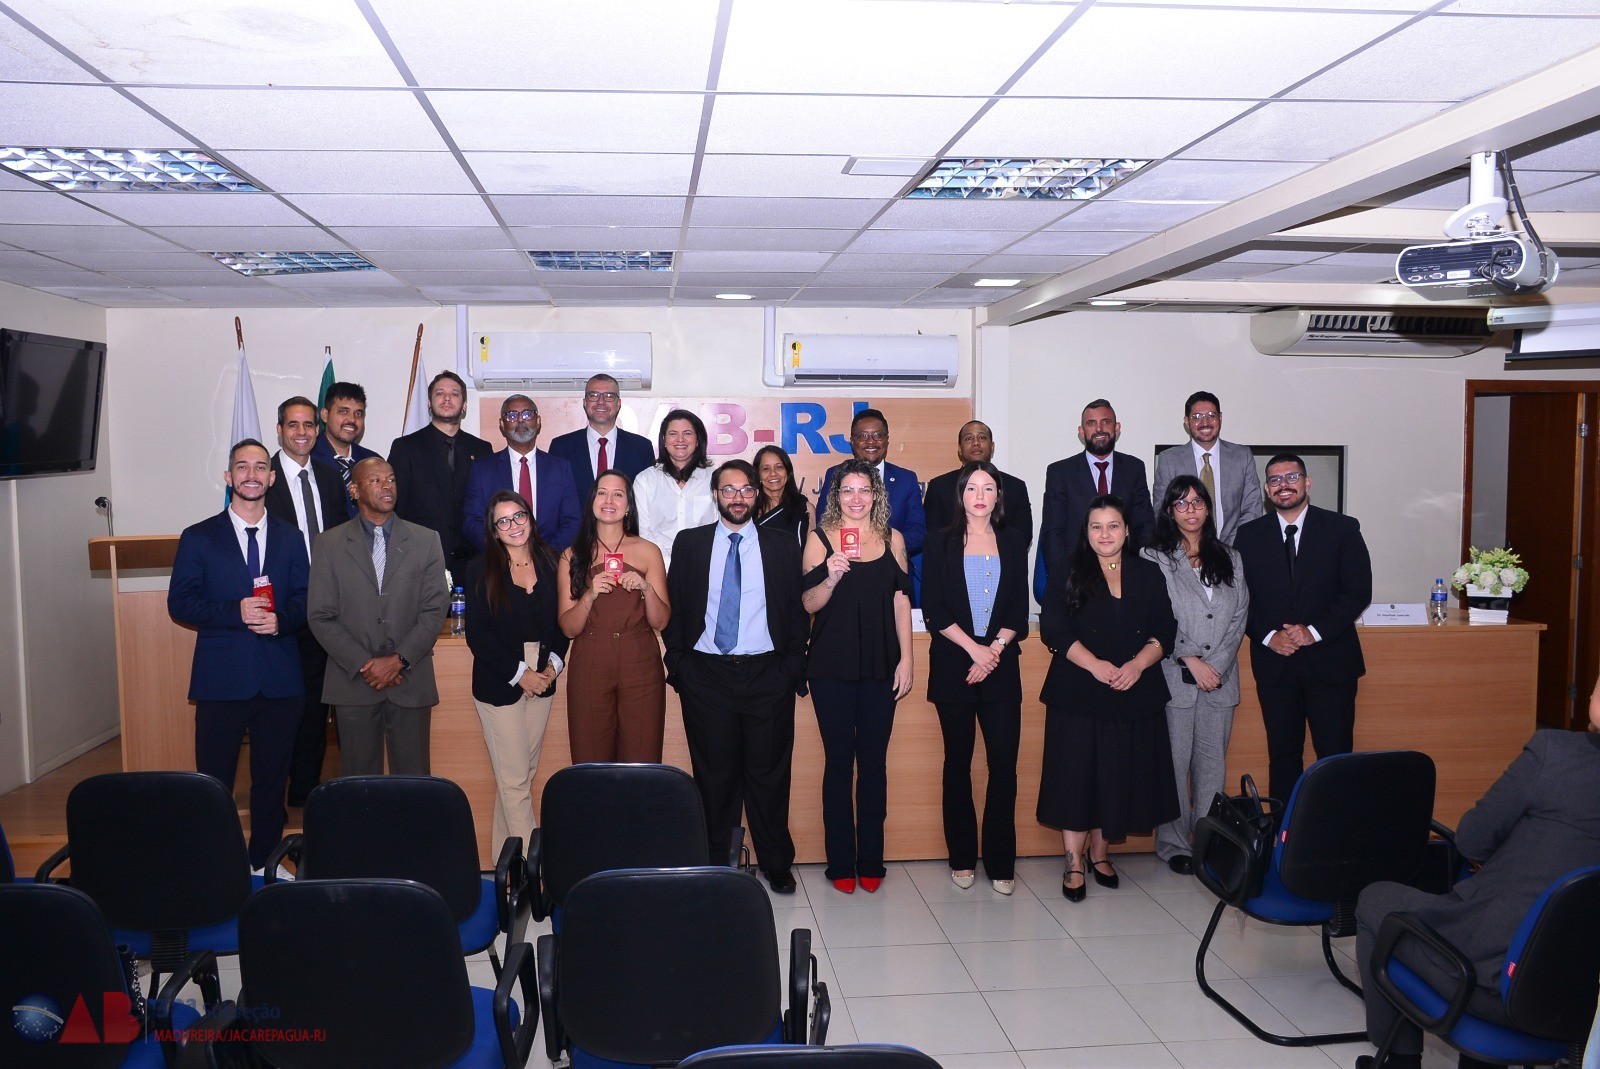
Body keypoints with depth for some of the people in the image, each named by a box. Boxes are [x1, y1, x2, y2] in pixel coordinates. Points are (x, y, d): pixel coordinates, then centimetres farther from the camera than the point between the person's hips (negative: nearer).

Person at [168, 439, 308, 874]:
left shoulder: (290, 539, 12)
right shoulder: (198, 539, 5)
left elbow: (304, 600, 9)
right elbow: (179, 604, -1)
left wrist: (281, 619, -12)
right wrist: (236, 612, -16)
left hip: (280, 680, 2)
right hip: (222, 679, -2)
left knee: (272, 780, 9)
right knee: (214, 784, 0)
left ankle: (265, 863, 21)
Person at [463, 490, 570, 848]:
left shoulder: (549, 564, 6)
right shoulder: (481, 570, -5)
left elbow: (562, 620, 11)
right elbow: (477, 634, -8)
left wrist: (554, 663, -5)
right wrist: (520, 674, -12)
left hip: (542, 680, 4)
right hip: (499, 683, -4)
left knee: (525, 773, 10)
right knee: (514, 779, -3)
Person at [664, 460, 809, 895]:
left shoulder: (783, 544, 7)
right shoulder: (689, 543, 8)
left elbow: (799, 608, 6)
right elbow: (673, 606, 7)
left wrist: (793, 666, -2)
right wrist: (677, 663, 0)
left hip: (768, 675, 0)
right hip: (706, 675, 0)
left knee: (769, 774, 5)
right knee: (714, 775, 6)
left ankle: (776, 864, 18)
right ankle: (713, 865, 18)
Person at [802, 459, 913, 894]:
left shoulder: (892, 538, 8)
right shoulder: (820, 538, 1)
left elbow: (901, 601, 8)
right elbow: (808, 603, -1)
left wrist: (906, 660, 2)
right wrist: (831, 577, -21)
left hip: (880, 665, 2)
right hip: (832, 664, -2)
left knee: (874, 760, 5)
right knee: (839, 760, 3)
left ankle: (871, 861, 16)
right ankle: (840, 862, 13)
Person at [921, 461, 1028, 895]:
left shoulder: (1013, 540, 10)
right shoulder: (941, 542, 4)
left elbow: (1020, 608, 6)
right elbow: (933, 609, -1)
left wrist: (994, 649, -8)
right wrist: (973, 648, -10)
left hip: (1000, 664, 1)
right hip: (953, 664, -1)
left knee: (1004, 763, -3)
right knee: (958, 762, 5)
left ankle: (1000, 862, 8)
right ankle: (962, 858, 16)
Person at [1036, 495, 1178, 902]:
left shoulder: (1148, 575, 10)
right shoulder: (1067, 574, 3)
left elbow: (1164, 630, 6)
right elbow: (1053, 628, -6)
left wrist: (1138, 663, -12)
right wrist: (1094, 664, -17)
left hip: (1134, 695, 3)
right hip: (1077, 694, -2)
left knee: (1118, 776, 6)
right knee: (1076, 775, -3)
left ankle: (1100, 853, 21)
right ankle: (1074, 864, 5)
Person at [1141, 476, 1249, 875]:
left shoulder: (1229, 558, 13)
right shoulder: (1156, 558, 0)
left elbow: (1239, 616, 7)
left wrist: (1217, 664, -6)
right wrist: (1192, 662, -11)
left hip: (1220, 678, 4)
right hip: (1175, 677, -3)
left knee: (1213, 763, 7)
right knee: (1175, 762, 0)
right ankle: (1174, 844, 9)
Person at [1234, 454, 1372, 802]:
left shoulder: (1343, 529, 2)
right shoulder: (1249, 535, 7)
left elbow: (1358, 591, -3)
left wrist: (1315, 631, -13)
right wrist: (1268, 636, -10)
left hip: (1330, 661, -1)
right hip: (1274, 663, 2)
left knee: (1336, 756, -2)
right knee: (1282, 755, 7)